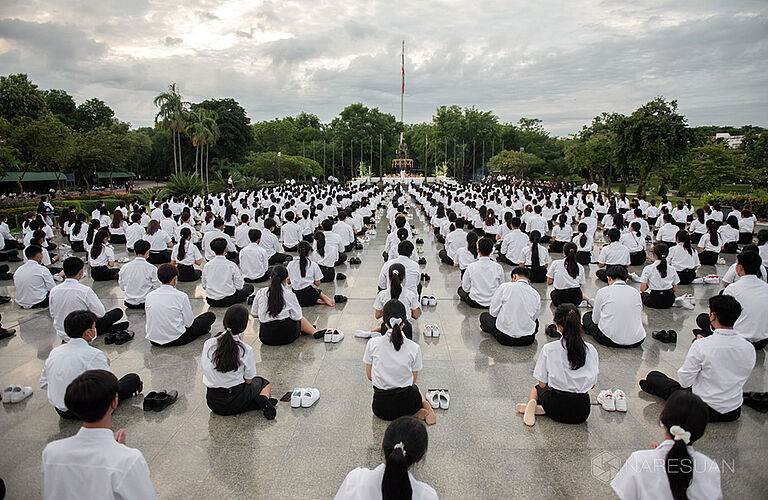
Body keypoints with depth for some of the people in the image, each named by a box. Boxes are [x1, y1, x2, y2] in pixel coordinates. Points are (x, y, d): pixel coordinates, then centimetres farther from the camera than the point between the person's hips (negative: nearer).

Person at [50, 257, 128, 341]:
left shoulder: (53, 291, -8)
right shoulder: (85, 291, -24)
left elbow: (52, 314, 6)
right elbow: (101, 313, -15)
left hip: (61, 334, 6)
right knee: (118, 312, 4)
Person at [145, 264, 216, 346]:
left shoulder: (149, 296, -4)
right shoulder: (181, 296, -16)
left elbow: (149, 320, 8)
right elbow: (189, 323, -9)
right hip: (176, 340, -6)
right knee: (210, 316, 10)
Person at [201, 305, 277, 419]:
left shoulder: (208, 344, -9)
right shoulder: (246, 349, -17)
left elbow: (204, 369, 4)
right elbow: (248, 380, -6)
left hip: (213, 402, 3)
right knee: (265, 383, 28)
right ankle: (263, 399, -6)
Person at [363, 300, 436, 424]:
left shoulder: (372, 343, -13)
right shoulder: (414, 348, -12)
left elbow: (369, 376, 1)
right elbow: (412, 381, 1)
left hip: (381, 409, -2)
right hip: (406, 404, 2)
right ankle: (425, 407, 6)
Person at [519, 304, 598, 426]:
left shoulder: (549, 349, -11)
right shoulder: (591, 350, -5)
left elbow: (542, 384, -2)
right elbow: (592, 384, 6)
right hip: (581, 413, 1)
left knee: (537, 388, 33)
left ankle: (532, 405, -1)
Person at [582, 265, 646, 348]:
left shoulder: (602, 292, -5)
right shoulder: (636, 292, 4)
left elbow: (595, 320, 3)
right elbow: (639, 318, 15)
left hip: (610, 340, -2)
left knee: (587, 316, 23)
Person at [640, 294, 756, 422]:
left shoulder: (701, 345, -24)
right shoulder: (749, 348, -10)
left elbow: (685, 381, -15)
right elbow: (742, 379, 8)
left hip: (703, 410, -5)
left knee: (653, 376, 12)